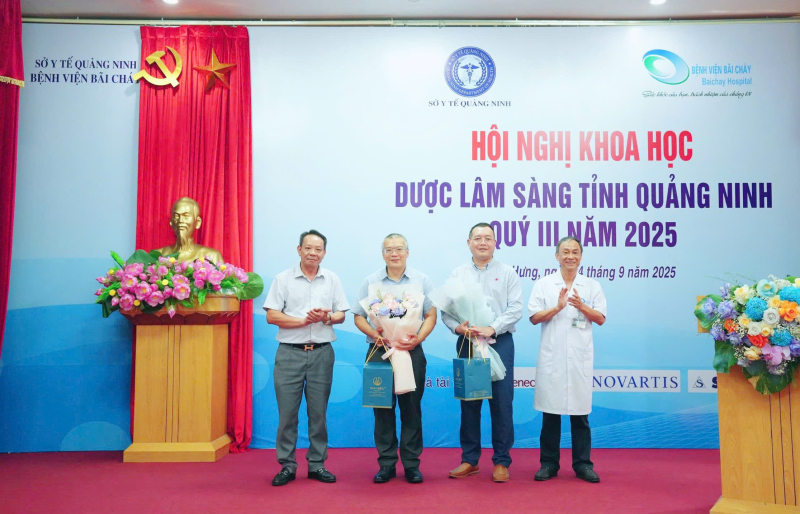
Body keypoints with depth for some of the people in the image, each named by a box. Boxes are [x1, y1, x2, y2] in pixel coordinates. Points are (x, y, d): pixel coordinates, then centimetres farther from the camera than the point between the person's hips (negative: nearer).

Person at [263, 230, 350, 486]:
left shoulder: (332, 279, 10)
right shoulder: (283, 279, 3)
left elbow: (341, 315, 9)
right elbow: (272, 316, -4)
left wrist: (327, 317, -14)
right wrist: (305, 320, -14)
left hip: (321, 352, 2)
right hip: (290, 352, -2)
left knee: (318, 412, 7)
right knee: (287, 412, 1)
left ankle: (317, 464, 18)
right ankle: (287, 465, 13)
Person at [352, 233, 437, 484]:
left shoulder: (421, 280, 5)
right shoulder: (371, 281, 6)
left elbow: (431, 315, 3)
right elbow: (358, 317, 6)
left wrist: (418, 338, -14)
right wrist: (374, 334, -13)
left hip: (412, 351, 0)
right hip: (379, 351, 1)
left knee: (411, 407, 4)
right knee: (382, 408, 5)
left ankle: (411, 463, 15)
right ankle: (386, 463, 15)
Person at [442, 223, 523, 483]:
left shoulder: (507, 273, 5)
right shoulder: (457, 274, 9)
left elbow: (515, 309, -4)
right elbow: (445, 309, 4)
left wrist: (492, 329, -17)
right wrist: (458, 327, -15)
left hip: (500, 343, -1)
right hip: (466, 344, 2)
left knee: (501, 403, 0)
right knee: (469, 402, 7)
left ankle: (501, 461, 11)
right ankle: (469, 459, 18)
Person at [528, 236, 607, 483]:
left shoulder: (592, 286, 9)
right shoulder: (543, 284, 5)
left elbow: (601, 318, 4)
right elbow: (534, 317, -1)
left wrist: (582, 306, -14)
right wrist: (557, 307, -16)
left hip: (580, 357, 1)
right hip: (551, 357, -1)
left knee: (580, 412, 5)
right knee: (550, 412, 4)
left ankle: (582, 464, 16)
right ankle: (549, 463, 14)